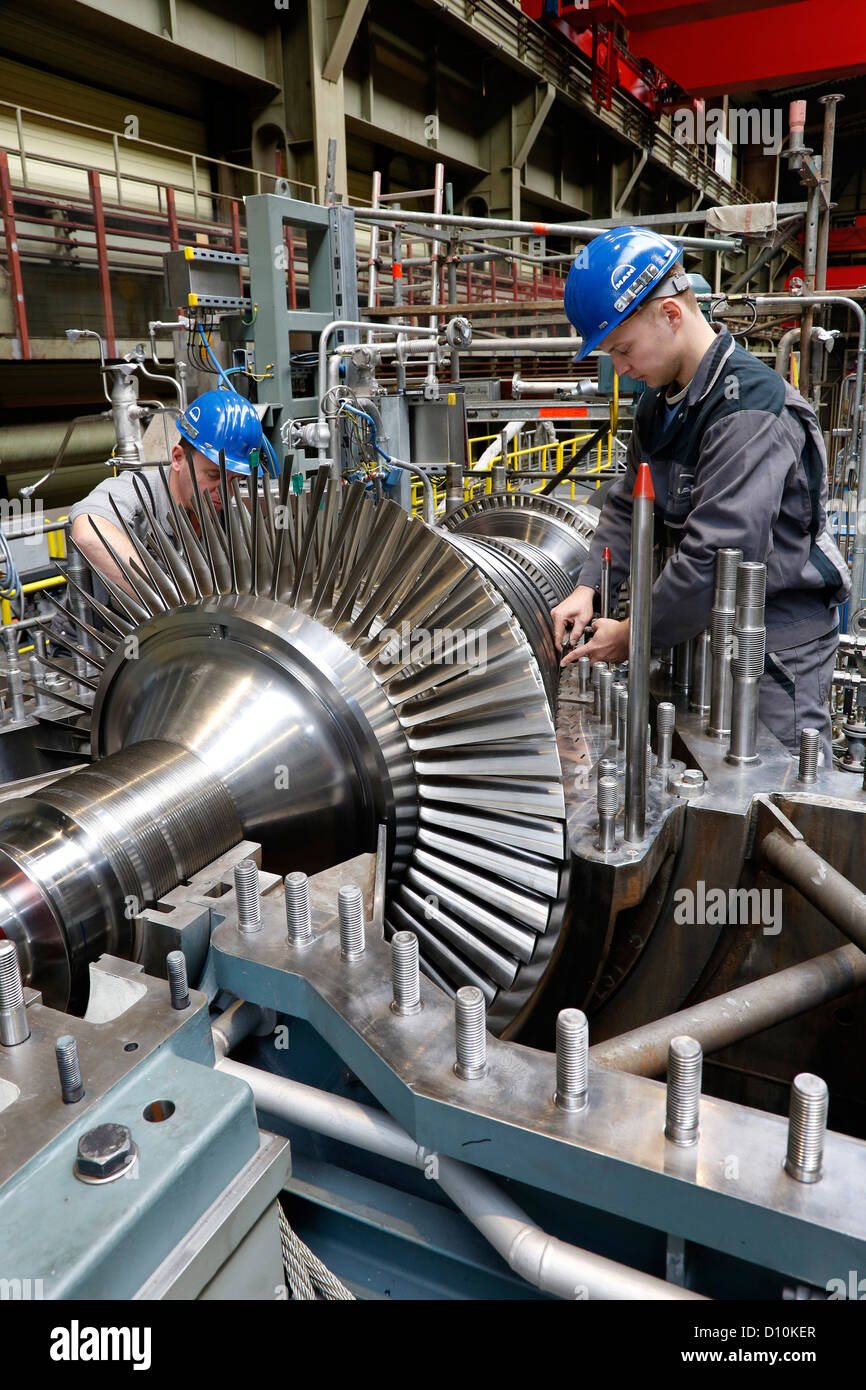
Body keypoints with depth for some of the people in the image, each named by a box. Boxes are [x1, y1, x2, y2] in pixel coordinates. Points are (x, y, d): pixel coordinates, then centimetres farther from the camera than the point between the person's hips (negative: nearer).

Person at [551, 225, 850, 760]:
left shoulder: (750, 405, -24)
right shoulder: (661, 400, 7)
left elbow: (715, 555, -29)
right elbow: (629, 504, 13)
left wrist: (632, 637, -21)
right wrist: (588, 588, -1)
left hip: (779, 631, -8)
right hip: (714, 620, 8)